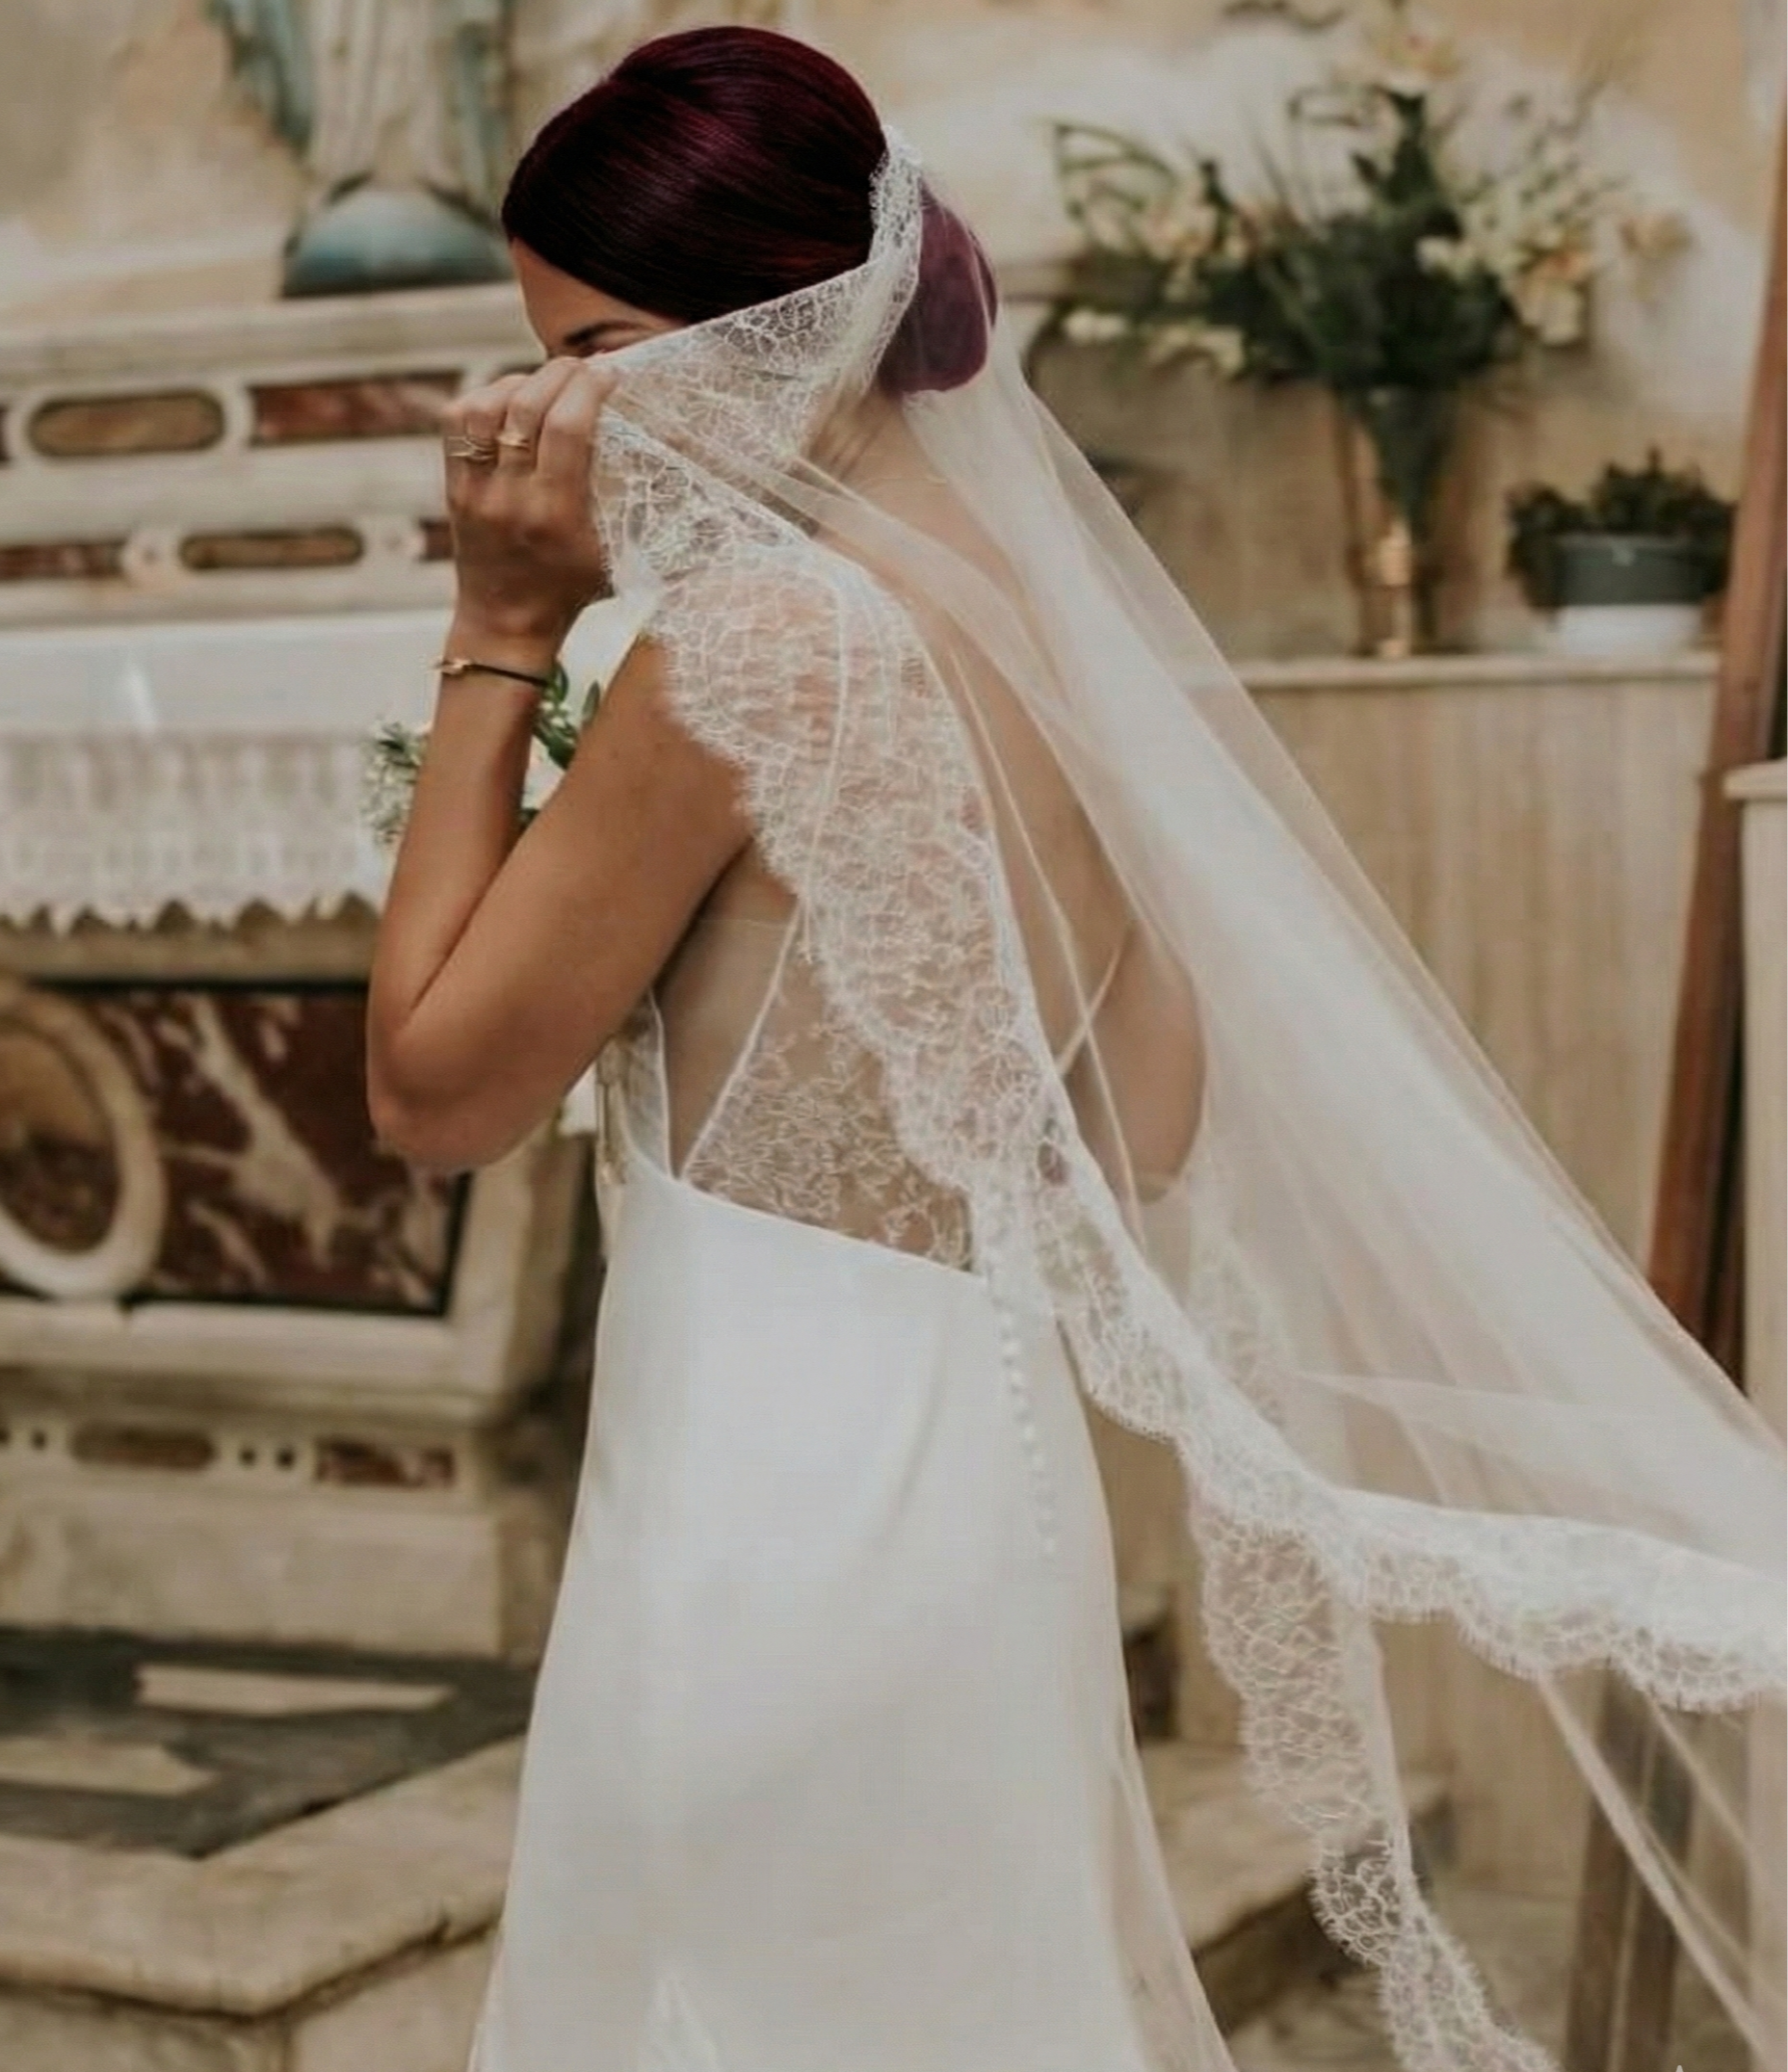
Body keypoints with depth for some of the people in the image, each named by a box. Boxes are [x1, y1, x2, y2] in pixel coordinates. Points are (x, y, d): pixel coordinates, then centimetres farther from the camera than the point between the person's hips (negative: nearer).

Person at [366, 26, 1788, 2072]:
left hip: (774, 1489, -8)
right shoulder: (1037, 607, 6)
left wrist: (499, 634, -9)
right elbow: (1163, 1110, 11)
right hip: (979, 1461, 8)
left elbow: (432, 1086, -10)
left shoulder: (755, 634, -18)